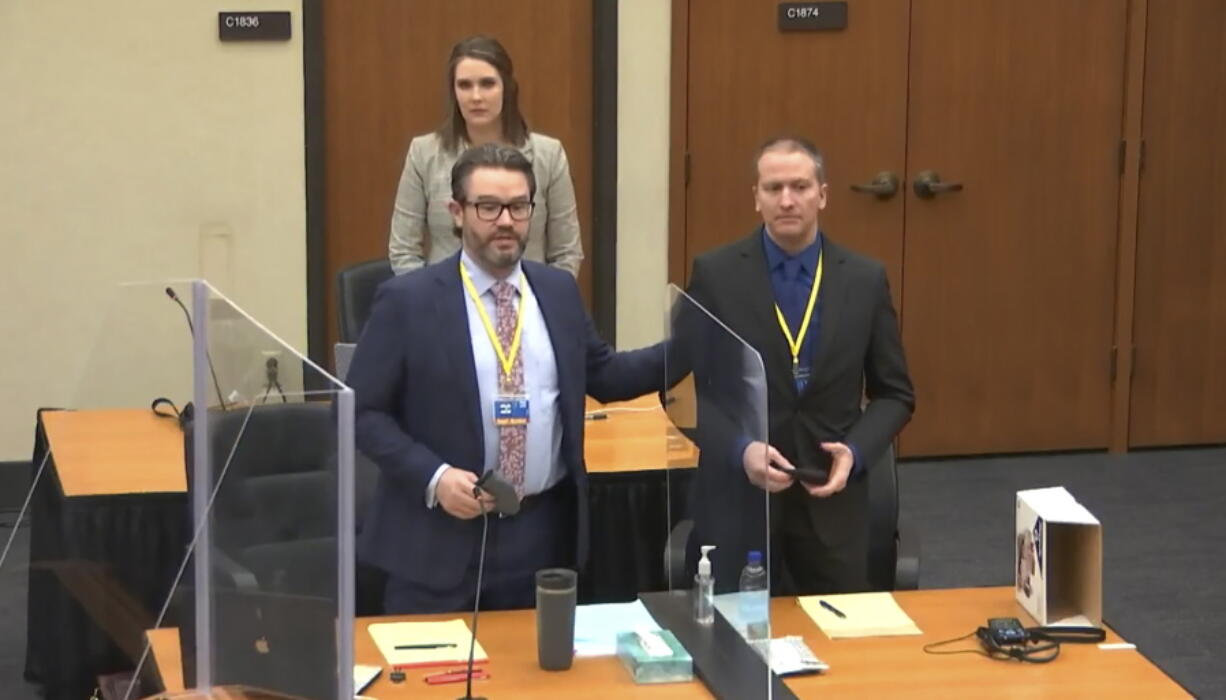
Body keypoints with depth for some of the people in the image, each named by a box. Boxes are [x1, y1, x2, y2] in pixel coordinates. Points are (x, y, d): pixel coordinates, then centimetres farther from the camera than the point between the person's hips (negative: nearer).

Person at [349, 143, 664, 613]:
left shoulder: (559, 291, 8)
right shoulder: (407, 300, -6)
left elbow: (601, 375, 19)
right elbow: (362, 412, -6)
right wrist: (433, 477, -19)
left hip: (543, 531, 4)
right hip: (440, 534, -4)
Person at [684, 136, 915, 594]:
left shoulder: (866, 280, 2)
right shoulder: (715, 274, -3)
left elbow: (895, 395, 8)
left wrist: (855, 452, -11)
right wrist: (739, 448, -17)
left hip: (832, 500, 2)